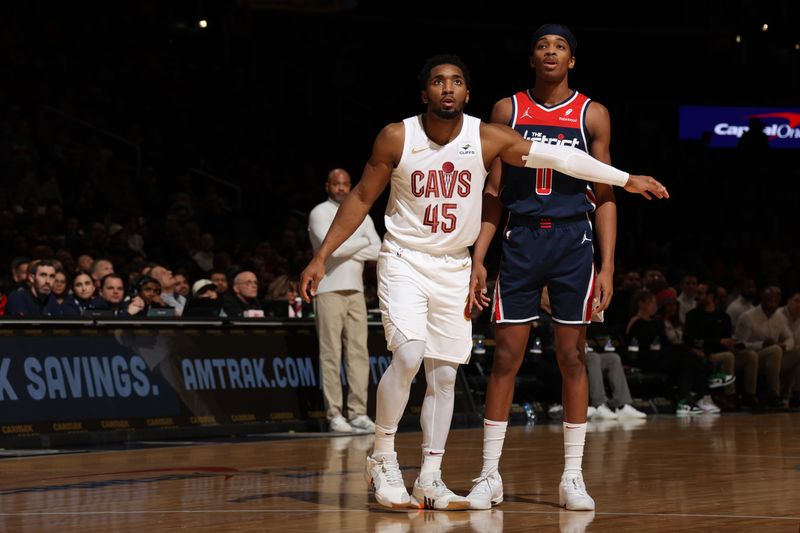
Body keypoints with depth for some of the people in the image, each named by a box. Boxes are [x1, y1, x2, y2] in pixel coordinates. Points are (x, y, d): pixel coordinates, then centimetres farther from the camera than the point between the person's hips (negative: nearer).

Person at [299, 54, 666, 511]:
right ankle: (383, 457, -5)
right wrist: (322, 257, -5)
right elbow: (362, 199, -3)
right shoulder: (397, 138, -13)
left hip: (454, 268, 3)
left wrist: (626, 179, -9)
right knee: (409, 355, -22)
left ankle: (430, 479, 13)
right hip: (404, 261, -3)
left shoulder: (488, 139, -10)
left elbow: (555, 156, -8)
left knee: (444, 375, 4)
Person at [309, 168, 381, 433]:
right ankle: (334, 415, -4)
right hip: (329, 290, -5)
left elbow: (378, 251, 4)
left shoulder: (361, 215, 15)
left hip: (356, 291, 5)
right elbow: (333, 246, -17)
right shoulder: (319, 213, -2)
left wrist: (347, 251, -7)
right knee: (331, 354, -5)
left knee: (359, 352, 2)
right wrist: (362, 242, -2)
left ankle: (358, 413, 4)